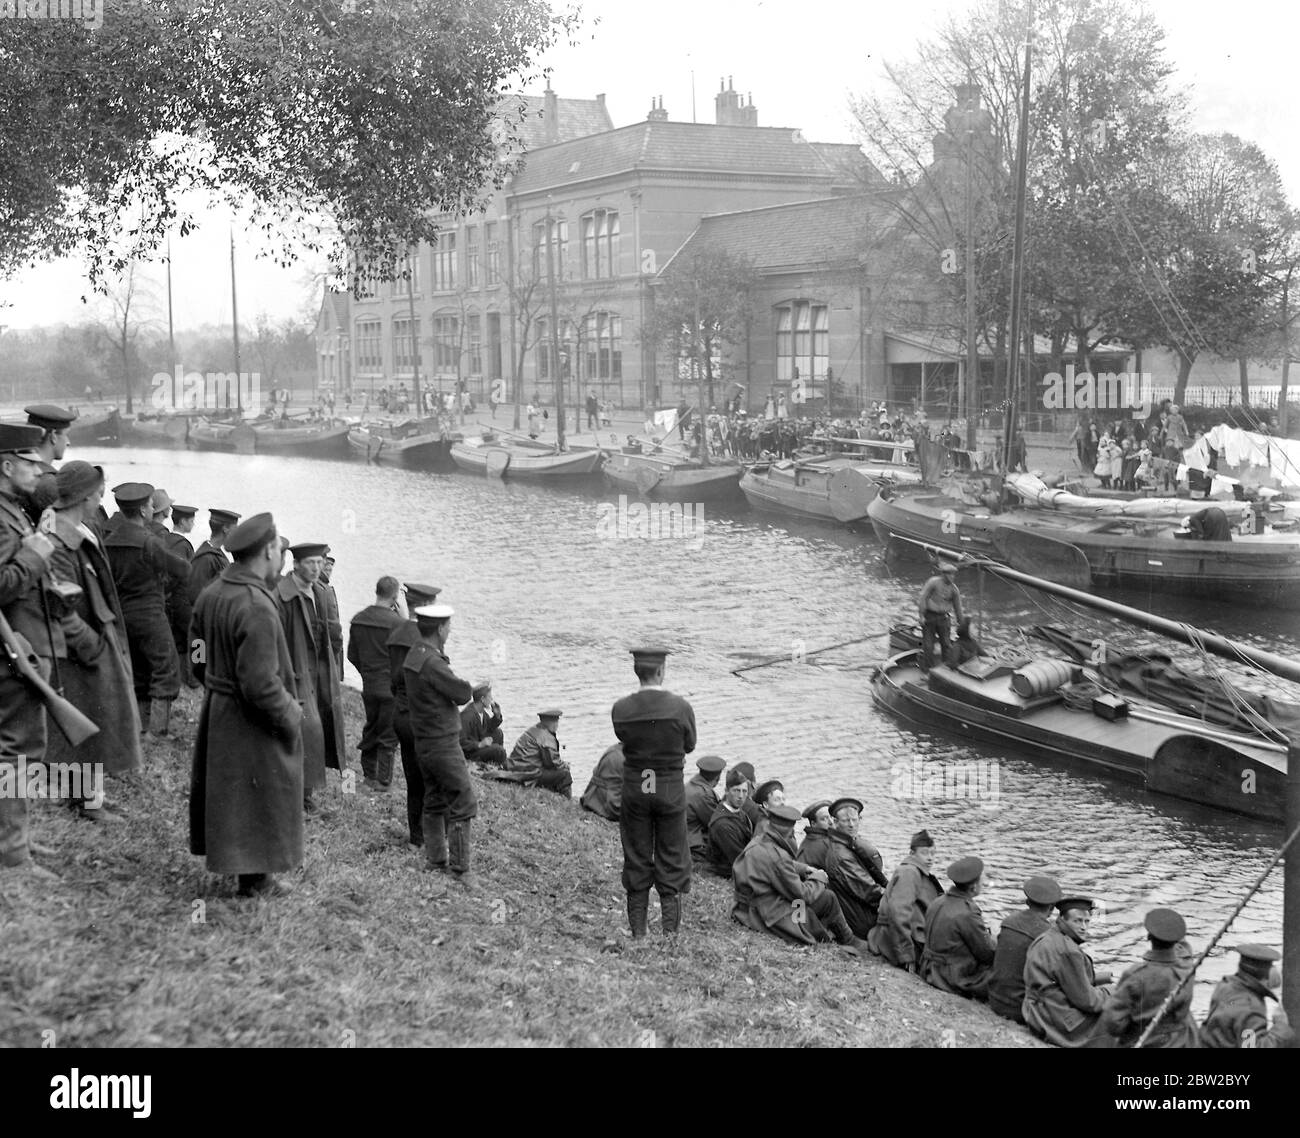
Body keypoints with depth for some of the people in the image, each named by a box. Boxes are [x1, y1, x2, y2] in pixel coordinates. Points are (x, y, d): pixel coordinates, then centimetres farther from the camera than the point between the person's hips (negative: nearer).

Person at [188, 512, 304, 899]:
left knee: (223, 789, 20)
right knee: (261, 795, 7)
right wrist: (289, 715, -13)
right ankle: (256, 879, 19)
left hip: (216, 709, 8)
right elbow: (260, 684, -28)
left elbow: (198, 661, 10)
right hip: (252, 722, -8)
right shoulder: (257, 608, -28)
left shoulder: (209, 594, 0)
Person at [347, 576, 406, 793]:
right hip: (392, 686, -6)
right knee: (389, 735, 5)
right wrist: (405, 618, -8)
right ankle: (383, 781, 9)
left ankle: (368, 774, 29)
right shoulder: (396, 622, -20)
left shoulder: (358, 619, 1)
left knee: (371, 729, 21)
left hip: (369, 685, 6)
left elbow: (352, 655, 8)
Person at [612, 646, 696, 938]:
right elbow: (689, 746, 0)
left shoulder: (620, 709, -10)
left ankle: (638, 933, 18)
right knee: (671, 860, 10)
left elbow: (624, 739, 5)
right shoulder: (680, 707, -15)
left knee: (636, 861, 13)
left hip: (634, 787, 2)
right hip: (670, 788, -2)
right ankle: (670, 930, 11)